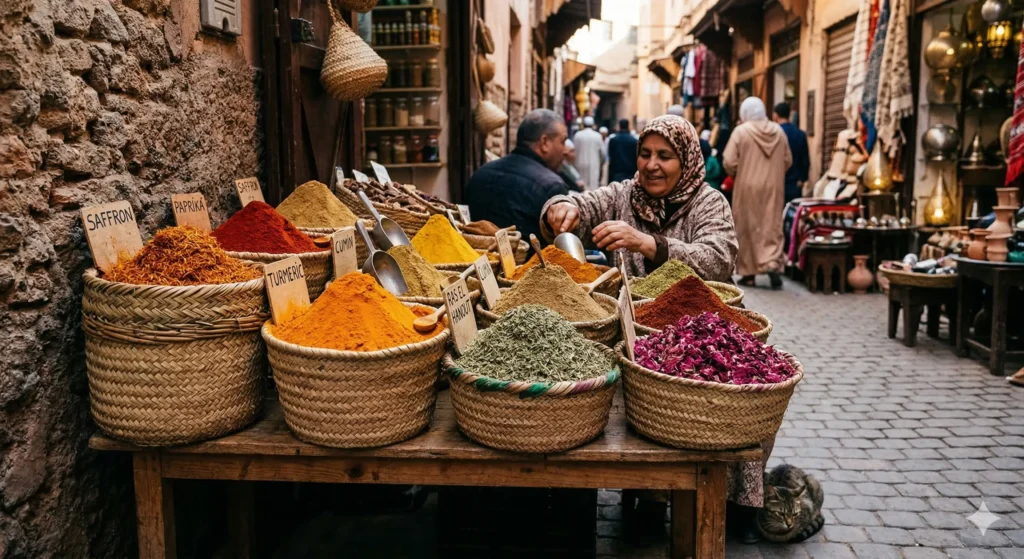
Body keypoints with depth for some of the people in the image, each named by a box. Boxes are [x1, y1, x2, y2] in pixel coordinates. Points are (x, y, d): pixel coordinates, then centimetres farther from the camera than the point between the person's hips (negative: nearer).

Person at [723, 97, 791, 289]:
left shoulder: (741, 131, -9)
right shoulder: (778, 131, 4)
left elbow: (729, 162, -12)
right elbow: (788, 160, 8)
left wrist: (736, 173, 8)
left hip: (747, 188, -3)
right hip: (773, 188, 3)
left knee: (748, 229, 6)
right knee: (772, 227, 7)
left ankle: (749, 273, 10)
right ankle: (773, 263, -12)